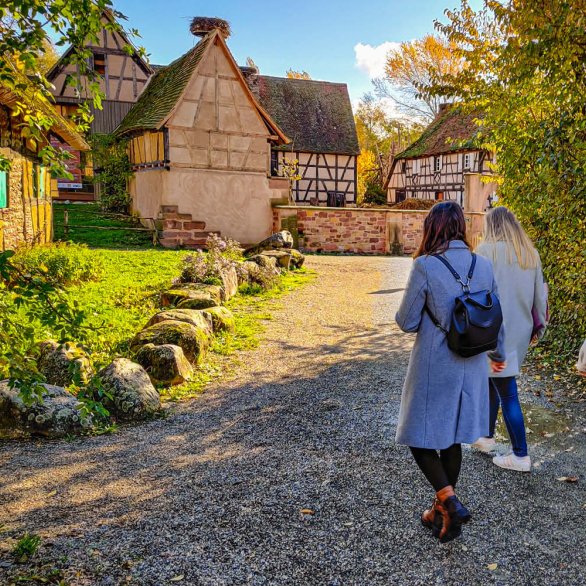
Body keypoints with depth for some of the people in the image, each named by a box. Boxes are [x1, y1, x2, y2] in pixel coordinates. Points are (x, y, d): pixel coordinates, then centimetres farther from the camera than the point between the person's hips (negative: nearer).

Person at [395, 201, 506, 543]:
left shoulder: (425, 266, -17)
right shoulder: (484, 265, -1)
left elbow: (407, 322, -12)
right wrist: (498, 354, 27)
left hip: (434, 369, -5)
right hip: (471, 369, 6)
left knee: (421, 438, 11)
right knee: (453, 440, 19)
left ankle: (450, 502, -5)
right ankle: (443, 511, 32)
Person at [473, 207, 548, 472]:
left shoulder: (487, 250, -11)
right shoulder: (531, 253, 8)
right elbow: (540, 293, 12)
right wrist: (538, 325, 20)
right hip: (520, 331, 7)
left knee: (507, 394, 1)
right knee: (492, 383, 21)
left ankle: (521, 456, 8)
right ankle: (487, 437, 32)